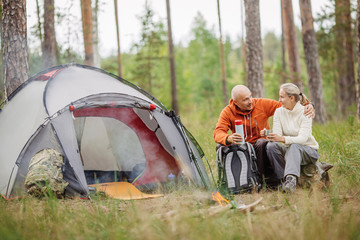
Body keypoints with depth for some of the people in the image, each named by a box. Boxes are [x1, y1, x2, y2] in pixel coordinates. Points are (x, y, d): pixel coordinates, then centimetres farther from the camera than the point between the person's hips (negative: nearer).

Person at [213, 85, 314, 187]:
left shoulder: (262, 104, -2)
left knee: (262, 143, -36)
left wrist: (307, 106, -16)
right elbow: (218, 132, -16)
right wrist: (228, 138, -40)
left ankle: (269, 178, -26)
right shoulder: (227, 112, -4)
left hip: (260, 147, -1)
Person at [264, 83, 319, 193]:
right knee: (271, 146, -27)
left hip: (308, 150, -4)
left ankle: (291, 179, -55)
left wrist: (282, 139, -42)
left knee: (294, 146, -38)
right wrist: (268, 134, -33)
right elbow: (277, 136, -8)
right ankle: (285, 179, -30)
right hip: (289, 149, 4)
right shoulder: (279, 112, 0)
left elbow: (302, 138, -26)